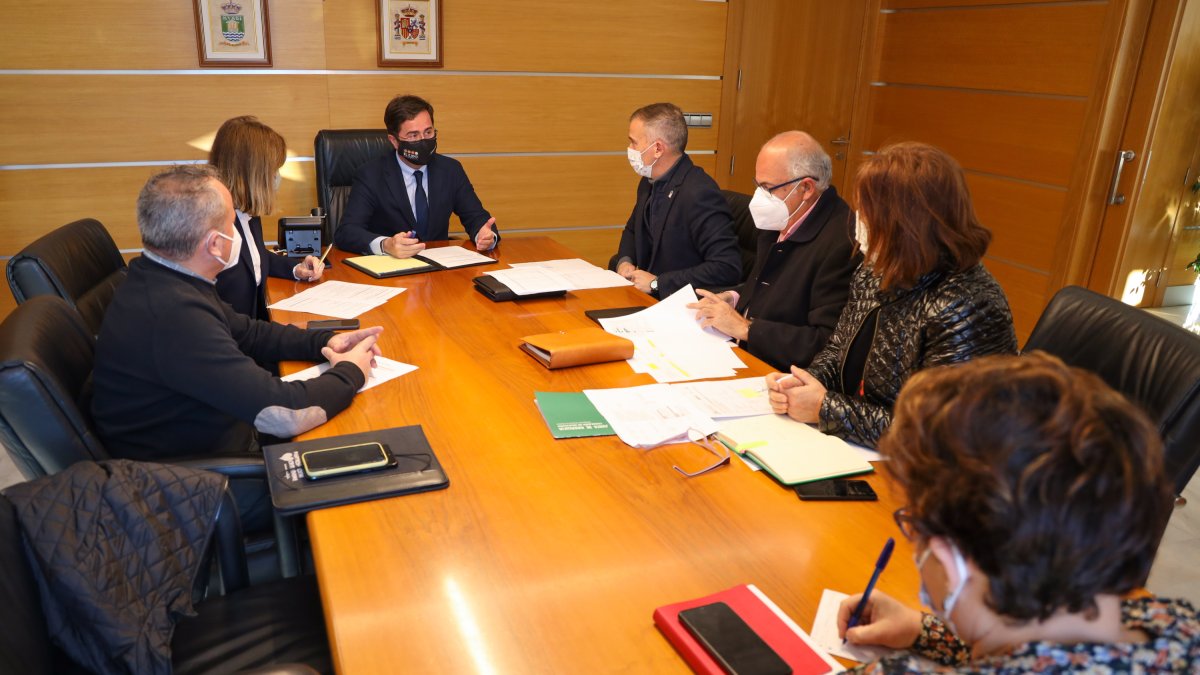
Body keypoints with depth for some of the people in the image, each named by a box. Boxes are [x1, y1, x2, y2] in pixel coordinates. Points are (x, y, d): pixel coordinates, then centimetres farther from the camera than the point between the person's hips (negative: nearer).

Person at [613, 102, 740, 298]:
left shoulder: (699, 194, -22)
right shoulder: (650, 182, 6)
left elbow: (727, 267, -27)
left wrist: (656, 283, -22)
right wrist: (624, 261, 2)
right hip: (645, 296, 8)